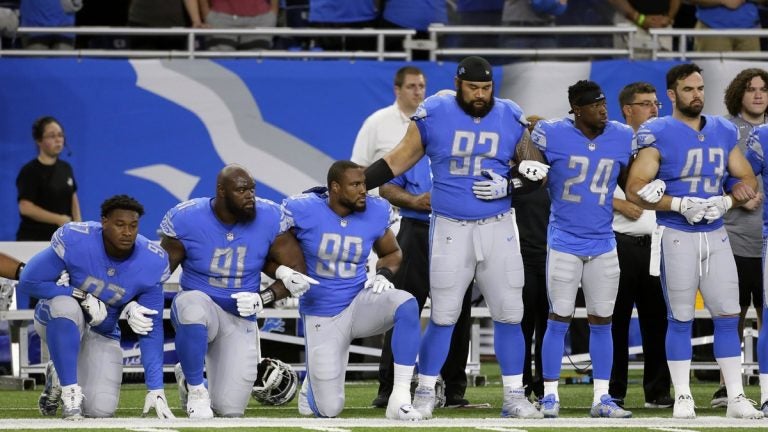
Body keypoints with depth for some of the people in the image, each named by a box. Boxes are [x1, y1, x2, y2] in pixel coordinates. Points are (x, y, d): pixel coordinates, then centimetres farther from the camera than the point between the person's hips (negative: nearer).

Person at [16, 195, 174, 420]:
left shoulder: (151, 263, -18)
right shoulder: (75, 241, -27)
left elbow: (151, 330, -12)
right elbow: (29, 281, -22)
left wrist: (155, 389, -17)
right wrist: (84, 297, -26)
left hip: (102, 334, 3)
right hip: (58, 322, -3)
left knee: (101, 410, -15)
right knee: (66, 306, -40)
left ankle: (59, 376, 19)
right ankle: (69, 389, -20)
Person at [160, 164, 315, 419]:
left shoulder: (269, 219, -13)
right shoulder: (186, 220, -18)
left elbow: (297, 274, -5)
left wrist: (264, 298, -20)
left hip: (240, 320, 3)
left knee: (230, 410, -2)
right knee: (194, 308, -43)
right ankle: (194, 387, -15)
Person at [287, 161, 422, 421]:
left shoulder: (374, 213, -5)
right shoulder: (304, 211, -15)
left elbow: (392, 253, 13)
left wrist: (384, 273, -8)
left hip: (358, 303, 2)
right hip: (321, 317, -2)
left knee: (406, 305, -32)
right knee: (329, 410, -4)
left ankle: (400, 399, -25)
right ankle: (312, 384, 37)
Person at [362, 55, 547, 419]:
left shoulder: (510, 119, 1)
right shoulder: (434, 116, -5)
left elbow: (535, 170, 8)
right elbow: (395, 164, 3)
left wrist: (509, 186, -12)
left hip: (497, 228, 2)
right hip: (450, 229, -2)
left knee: (508, 314, 3)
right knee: (443, 317, 0)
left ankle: (514, 397, 11)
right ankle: (424, 395, 11)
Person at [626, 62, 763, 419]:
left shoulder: (723, 132, 9)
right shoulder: (658, 134, -7)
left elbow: (748, 181, 13)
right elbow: (636, 189, -13)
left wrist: (726, 202, -6)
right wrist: (681, 205, -20)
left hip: (715, 235, 5)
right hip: (676, 236, -5)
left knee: (728, 316, 2)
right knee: (680, 319, 1)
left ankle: (736, 397, 5)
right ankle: (682, 398, 8)